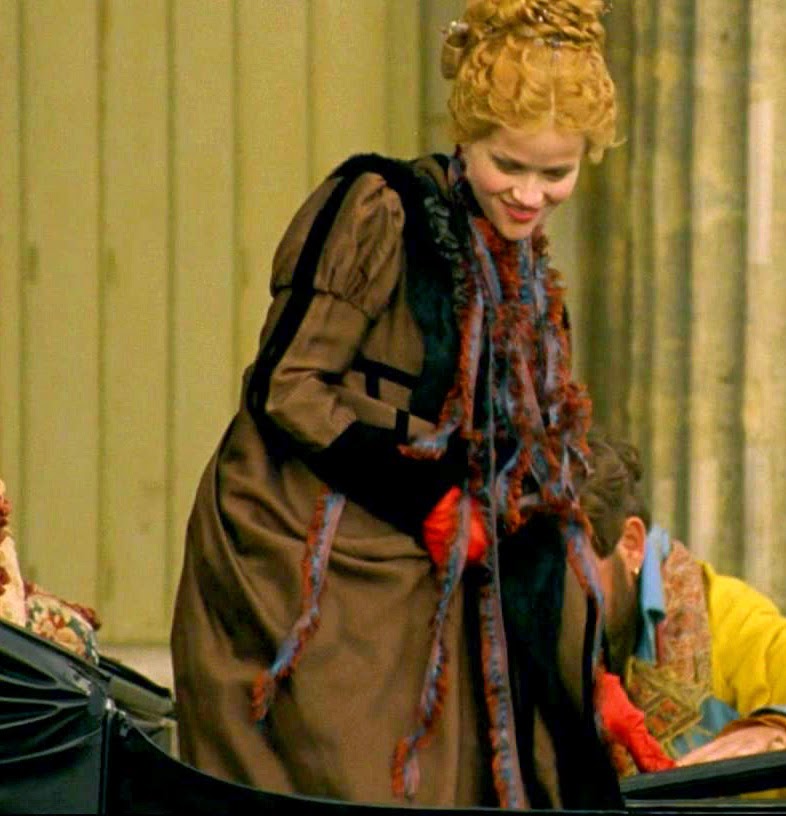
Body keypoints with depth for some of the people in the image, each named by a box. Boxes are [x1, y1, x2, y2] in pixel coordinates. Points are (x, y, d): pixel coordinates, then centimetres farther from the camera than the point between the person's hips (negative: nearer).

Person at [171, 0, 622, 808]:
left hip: (410, 590, 7)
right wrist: (427, 502, -15)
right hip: (304, 585, -7)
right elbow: (287, 388, -13)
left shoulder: (524, 277, 15)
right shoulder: (379, 215, -10)